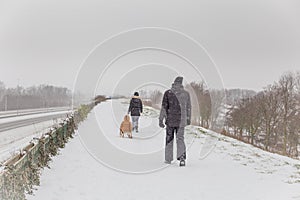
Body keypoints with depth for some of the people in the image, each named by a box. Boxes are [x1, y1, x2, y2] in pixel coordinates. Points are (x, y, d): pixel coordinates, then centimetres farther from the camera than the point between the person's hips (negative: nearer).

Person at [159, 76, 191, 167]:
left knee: (169, 139, 13)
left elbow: (164, 107, -7)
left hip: (170, 120, -1)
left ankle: (168, 159, 20)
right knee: (180, 139, 3)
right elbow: (188, 108, 8)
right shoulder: (186, 93, 1)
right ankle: (182, 157, -17)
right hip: (181, 120, 1)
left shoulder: (168, 93, -5)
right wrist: (188, 119, 20)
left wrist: (161, 120, -4)